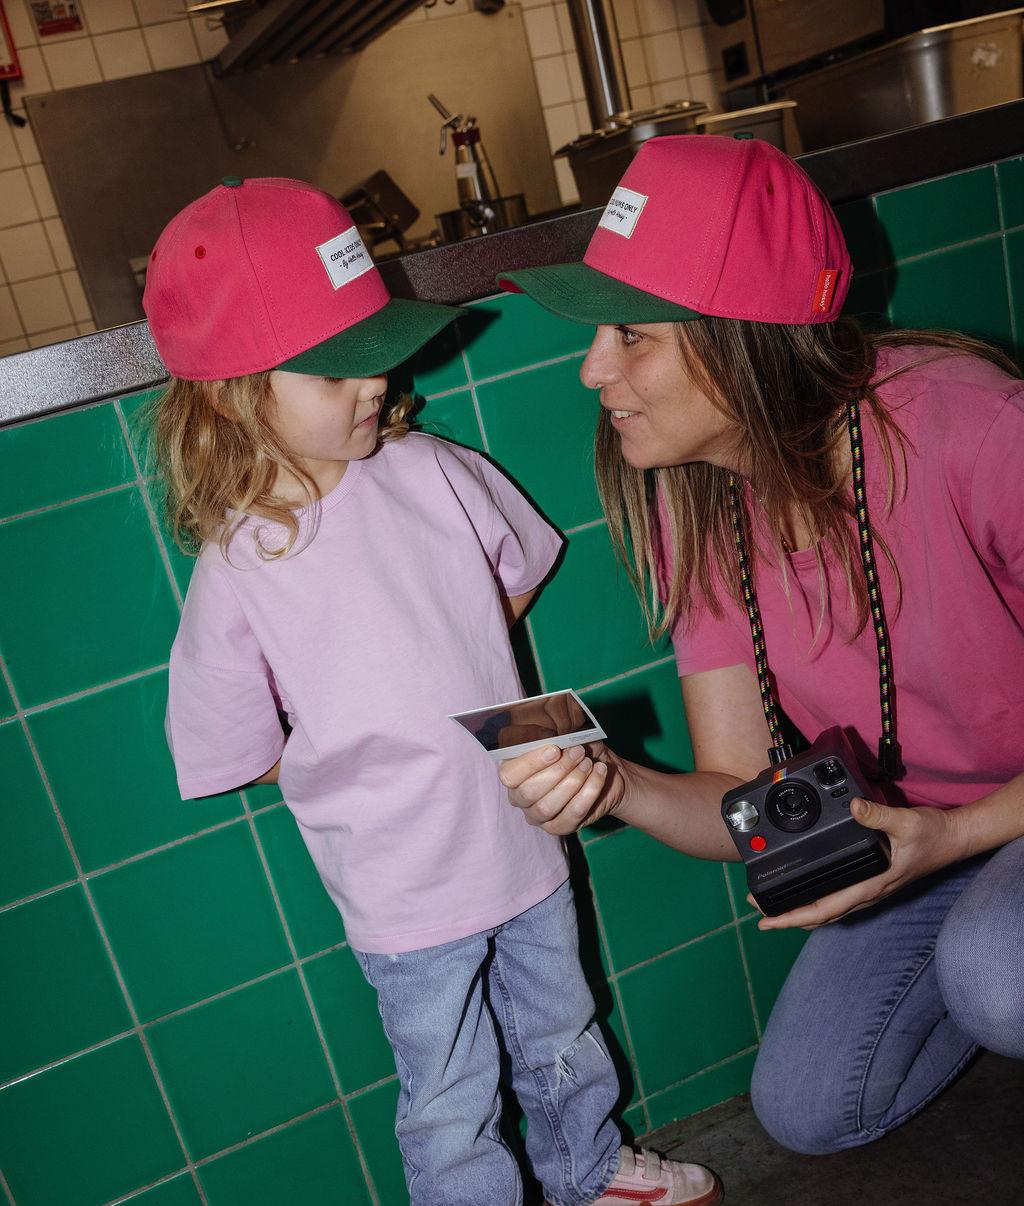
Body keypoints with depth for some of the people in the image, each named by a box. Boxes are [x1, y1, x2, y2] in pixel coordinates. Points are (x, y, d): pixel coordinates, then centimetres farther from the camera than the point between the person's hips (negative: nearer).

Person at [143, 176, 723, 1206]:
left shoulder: (429, 472, -9)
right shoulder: (236, 568, -19)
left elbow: (519, 573, 9)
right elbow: (238, 753, -9)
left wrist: (447, 679, 4)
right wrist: (367, 749, -4)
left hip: (522, 838, 5)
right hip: (403, 893, -4)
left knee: (561, 1034, 28)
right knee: (450, 1105, 15)